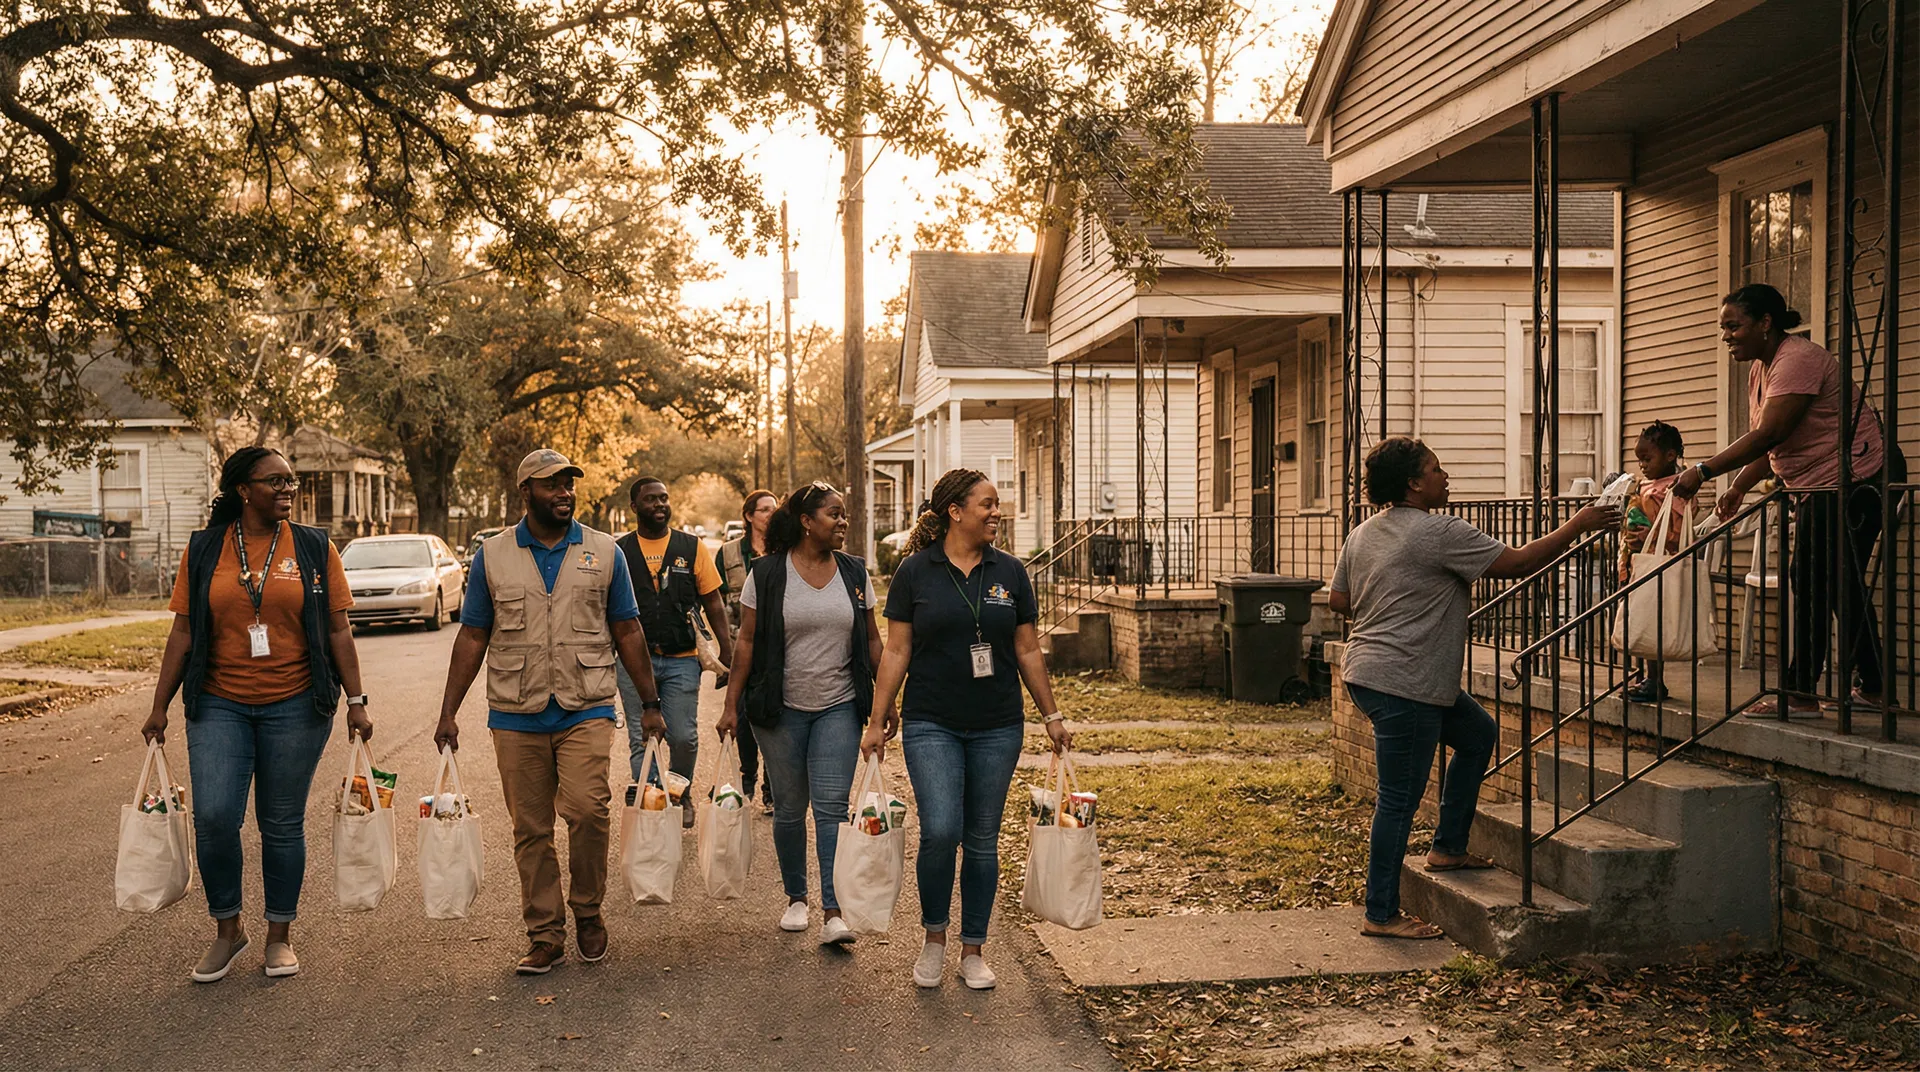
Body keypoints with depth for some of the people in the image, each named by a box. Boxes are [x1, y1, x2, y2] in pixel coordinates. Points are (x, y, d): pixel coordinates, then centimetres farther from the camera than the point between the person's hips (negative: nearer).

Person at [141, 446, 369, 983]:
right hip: (220, 706, 0)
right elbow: (183, 632, 6)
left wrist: (355, 702, -1)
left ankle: (279, 937, 20)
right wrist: (159, 707, 4)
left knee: (283, 825, 5)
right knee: (214, 816, -10)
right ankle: (227, 929, 12)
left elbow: (338, 631, 3)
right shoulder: (204, 550, 4)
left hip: (295, 707, 0)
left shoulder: (314, 548, 3)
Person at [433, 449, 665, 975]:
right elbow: (472, 637, 8)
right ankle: (545, 935, 16)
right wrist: (448, 712, 3)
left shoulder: (605, 553, 6)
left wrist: (649, 703, 6)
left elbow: (627, 631, 9)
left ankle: (587, 911, 7)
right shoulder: (492, 556, 6)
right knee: (530, 830, 5)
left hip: (586, 710, -1)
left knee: (587, 810, -16)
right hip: (516, 715, 1)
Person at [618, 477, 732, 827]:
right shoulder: (619, 552, 6)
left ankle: (681, 795, 27)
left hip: (682, 659, 0)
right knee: (641, 740, 2)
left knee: (684, 737, 1)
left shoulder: (691, 547, 6)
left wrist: (726, 653, 1)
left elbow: (713, 603, 7)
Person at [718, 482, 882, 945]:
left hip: (838, 708, 1)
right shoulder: (767, 573, -3)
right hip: (782, 710, -1)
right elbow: (746, 641, -1)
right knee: (790, 808, 8)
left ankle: (833, 911, -9)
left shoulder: (854, 573, 6)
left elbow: (872, 640, 11)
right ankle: (796, 897, 25)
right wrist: (732, 705, -4)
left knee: (832, 806, -8)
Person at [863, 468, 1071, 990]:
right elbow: (897, 651, 0)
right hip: (932, 725, -2)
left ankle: (973, 951, 20)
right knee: (941, 831, -14)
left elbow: (1028, 651, 10)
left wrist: (1052, 715, 9)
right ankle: (933, 936, 11)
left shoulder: (1009, 572, 5)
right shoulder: (915, 572, -2)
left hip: (997, 727, 3)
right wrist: (878, 721, -2)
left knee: (982, 840, 7)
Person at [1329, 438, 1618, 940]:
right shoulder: (1440, 532, -16)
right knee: (1399, 800, -3)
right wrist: (1578, 526, -1)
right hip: (1401, 685, -10)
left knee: (1477, 734, 25)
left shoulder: (1363, 533, 10)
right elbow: (1518, 562, -12)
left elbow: (1338, 601, 14)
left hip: (1368, 672, 10)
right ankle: (1381, 915, 4)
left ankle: (1448, 847, 30)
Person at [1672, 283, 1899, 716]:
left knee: (1813, 583, -10)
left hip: (1856, 477, -11)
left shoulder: (1796, 361, -21)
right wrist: (1738, 488, 4)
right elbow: (1770, 444, 14)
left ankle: (1799, 693, -6)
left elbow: (1768, 435, -30)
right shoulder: (1760, 368, 11)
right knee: (1840, 584, 14)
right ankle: (1871, 688, 23)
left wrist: (1703, 472, -32)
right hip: (1819, 486, 11)